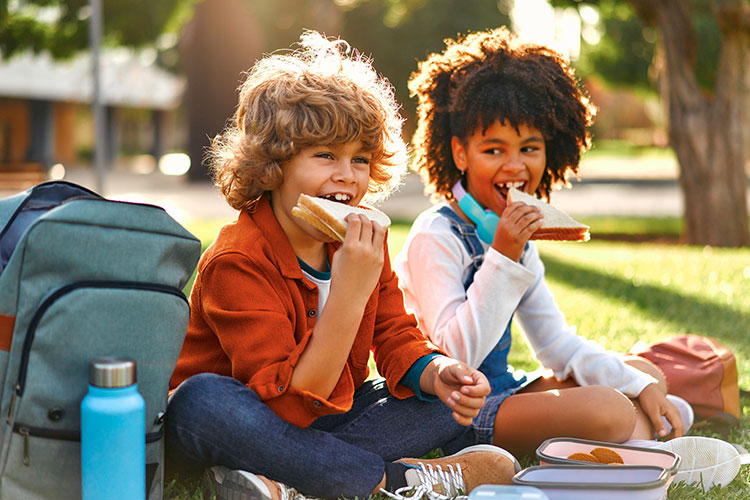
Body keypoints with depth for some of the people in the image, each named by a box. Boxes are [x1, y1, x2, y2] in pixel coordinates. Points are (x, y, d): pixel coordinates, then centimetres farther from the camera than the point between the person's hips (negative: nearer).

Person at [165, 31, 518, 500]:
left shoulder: (361, 244, -1)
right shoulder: (236, 263, -24)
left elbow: (397, 338, 0)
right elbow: (292, 404, -31)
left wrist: (438, 373, -24)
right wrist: (350, 294, -39)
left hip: (324, 415, 6)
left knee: (455, 396, -9)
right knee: (203, 400, -39)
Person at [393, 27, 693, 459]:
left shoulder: (514, 235, 9)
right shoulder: (436, 237, -18)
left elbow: (557, 343, 12)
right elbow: (455, 356, -25)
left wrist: (642, 386, 1)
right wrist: (503, 258, -28)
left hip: (501, 390, 9)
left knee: (646, 372, 16)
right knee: (604, 408, -27)